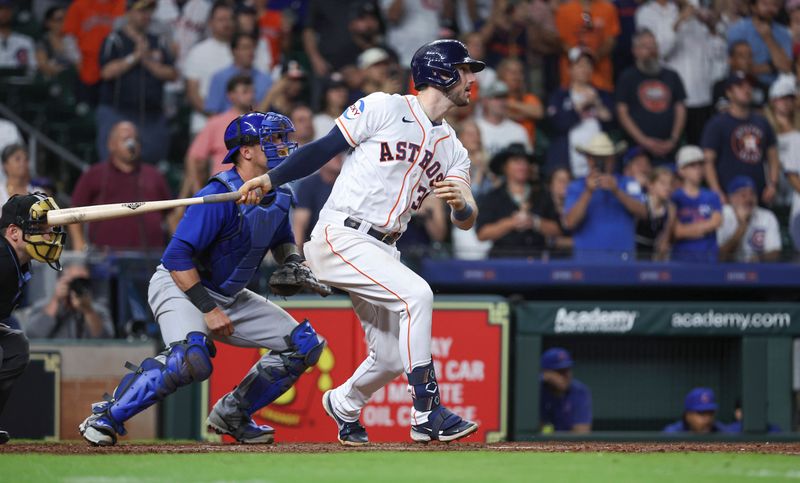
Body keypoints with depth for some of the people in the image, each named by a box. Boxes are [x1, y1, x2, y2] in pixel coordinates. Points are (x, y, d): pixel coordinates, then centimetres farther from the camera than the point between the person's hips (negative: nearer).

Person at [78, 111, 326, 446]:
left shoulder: (279, 197, 1)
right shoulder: (220, 196, -25)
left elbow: (282, 240, 22)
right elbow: (177, 256, -27)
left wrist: (292, 262, -1)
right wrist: (208, 309, -29)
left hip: (231, 297, 9)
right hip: (179, 286, -9)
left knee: (305, 345, 3)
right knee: (191, 358, -38)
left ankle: (232, 414, 13)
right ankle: (106, 417, -24)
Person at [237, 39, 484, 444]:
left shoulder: (453, 149, 14)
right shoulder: (384, 108, -4)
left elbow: (466, 221, 3)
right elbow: (325, 148, -2)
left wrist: (461, 203, -21)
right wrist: (270, 179, -8)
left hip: (381, 251, 8)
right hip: (341, 237, -8)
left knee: (391, 357, 7)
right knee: (416, 293, -27)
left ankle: (344, 405, 39)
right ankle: (427, 415, -27)